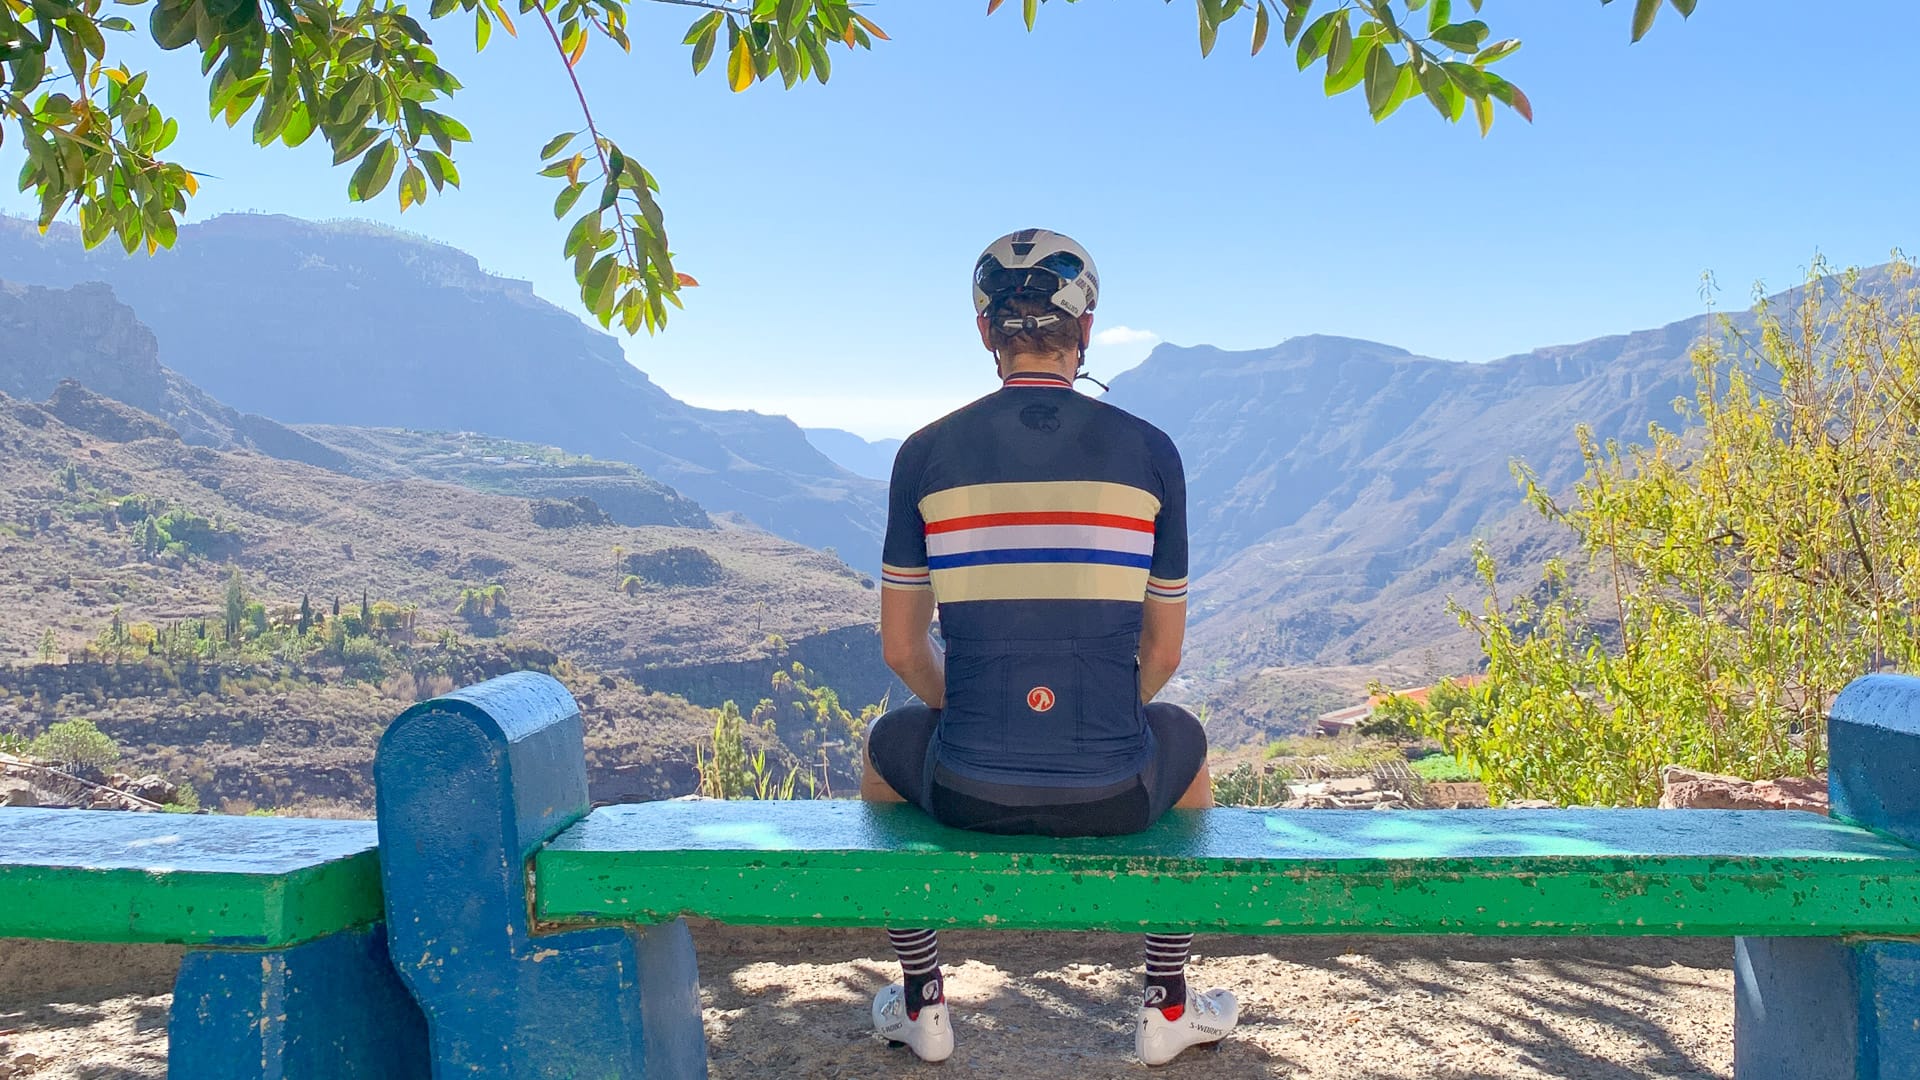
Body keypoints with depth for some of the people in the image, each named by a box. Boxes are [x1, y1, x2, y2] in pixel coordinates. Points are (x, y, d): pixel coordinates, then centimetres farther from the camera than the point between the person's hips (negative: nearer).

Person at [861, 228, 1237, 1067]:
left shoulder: (925, 453, -3)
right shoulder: (1150, 452, -2)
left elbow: (901, 648, 3)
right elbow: (1164, 652, 5)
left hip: (966, 792, 0)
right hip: (1115, 794, 1)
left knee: (886, 748, 35)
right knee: (1185, 743, 36)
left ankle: (922, 1007, 40)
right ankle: (1168, 1009, 41)